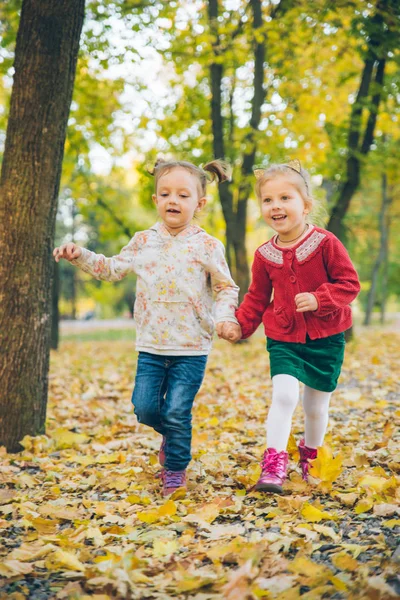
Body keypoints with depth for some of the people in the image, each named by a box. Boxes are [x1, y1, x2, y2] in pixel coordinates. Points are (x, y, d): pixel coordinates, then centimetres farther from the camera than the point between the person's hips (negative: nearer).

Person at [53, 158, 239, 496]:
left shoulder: (207, 246, -5)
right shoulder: (143, 242, 6)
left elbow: (226, 288, 1)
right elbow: (112, 269, 18)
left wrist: (224, 317, -18)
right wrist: (80, 255, 6)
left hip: (192, 348, -3)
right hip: (151, 345, 4)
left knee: (176, 414, -2)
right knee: (145, 408, 2)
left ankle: (175, 471, 20)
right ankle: (171, 436, 35)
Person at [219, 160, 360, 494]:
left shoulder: (325, 243, -12)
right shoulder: (265, 255, -2)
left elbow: (350, 282, -11)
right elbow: (257, 297, 10)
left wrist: (319, 300, -24)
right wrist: (240, 325, -2)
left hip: (326, 339, -1)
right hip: (283, 338, 1)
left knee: (316, 405, 10)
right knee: (284, 394, -18)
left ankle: (311, 457, 37)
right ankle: (274, 465, -11)